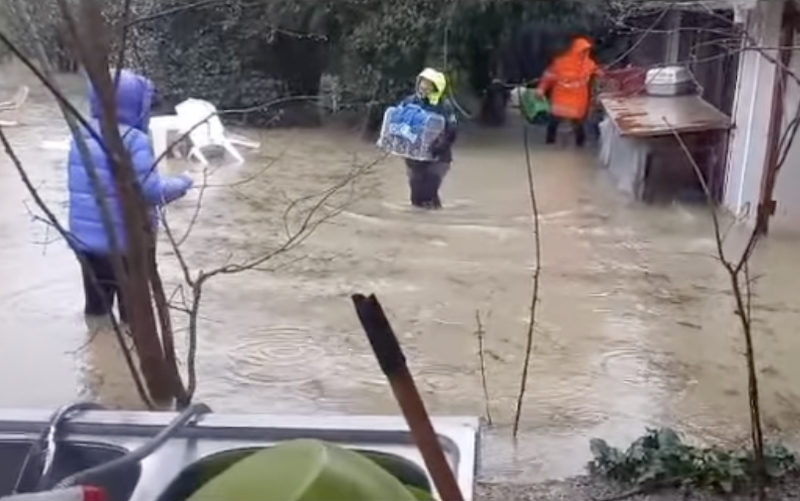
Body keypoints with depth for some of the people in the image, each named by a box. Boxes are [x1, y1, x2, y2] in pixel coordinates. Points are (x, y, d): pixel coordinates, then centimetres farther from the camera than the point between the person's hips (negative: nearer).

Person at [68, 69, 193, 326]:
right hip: (125, 241, -6)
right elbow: (151, 191, -22)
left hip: (84, 239, 6)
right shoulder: (134, 141, -20)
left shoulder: (81, 136, 2)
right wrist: (181, 184, -3)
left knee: (96, 301, 20)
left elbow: (84, 185, 12)